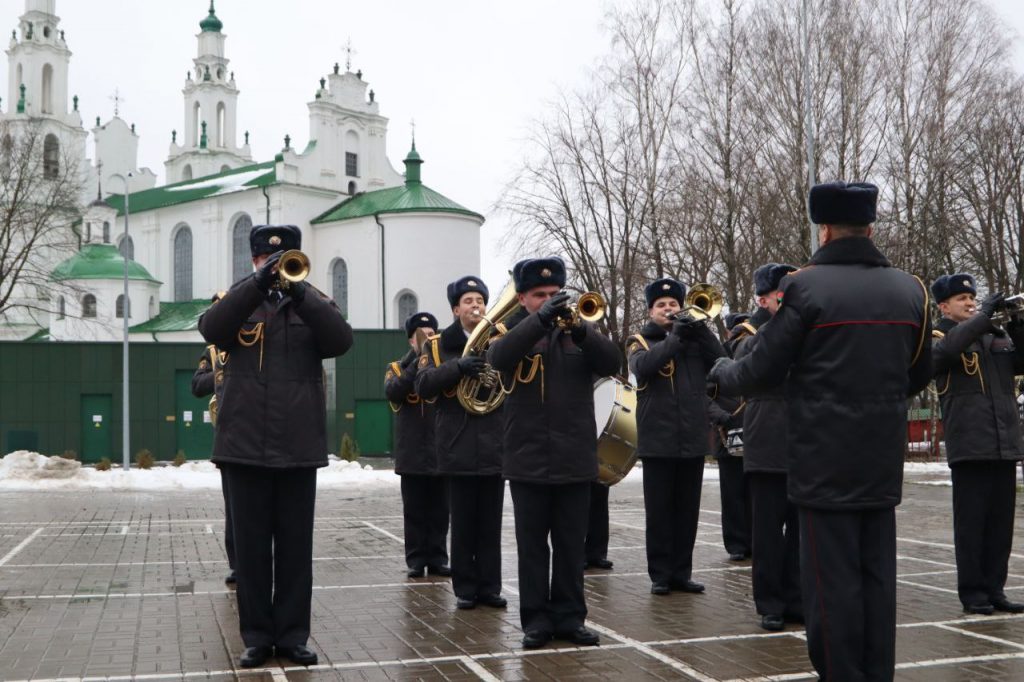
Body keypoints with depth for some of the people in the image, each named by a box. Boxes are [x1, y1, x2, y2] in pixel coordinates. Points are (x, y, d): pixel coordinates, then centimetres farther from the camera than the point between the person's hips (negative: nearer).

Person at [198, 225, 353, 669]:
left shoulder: (313, 303, 8)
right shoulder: (238, 301, 8)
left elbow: (341, 341, -11)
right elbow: (211, 329, -13)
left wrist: (297, 290, -20)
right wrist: (258, 284, -22)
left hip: (298, 446, 0)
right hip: (245, 445, 0)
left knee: (295, 546, 6)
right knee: (251, 546, 6)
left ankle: (293, 635, 16)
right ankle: (257, 636, 16)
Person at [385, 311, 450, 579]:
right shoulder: (398, 367, 7)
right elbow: (392, 392, -14)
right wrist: (417, 364, -22)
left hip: (441, 450, 1)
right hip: (413, 452, -1)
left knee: (439, 511, 4)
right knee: (415, 511, 3)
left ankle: (437, 559, 11)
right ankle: (415, 560, 9)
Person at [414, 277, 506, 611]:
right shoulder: (438, 344, 5)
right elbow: (423, 386, -9)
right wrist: (458, 367, -23)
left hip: (494, 444, 2)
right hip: (459, 446, -2)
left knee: (491, 522, 6)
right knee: (463, 522, 3)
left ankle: (489, 586, 13)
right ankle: (466, 588, 11)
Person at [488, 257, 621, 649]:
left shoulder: (577, 331, 8)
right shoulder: (513, 332, 3)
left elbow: (612, 364, -7)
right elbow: (498, 358, -19)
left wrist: (579, 328, -22)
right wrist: (540, 319, -28)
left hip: (574, 458, 2)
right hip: (528, 459, -1)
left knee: (571, 544, 8)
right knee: (532, 545, 6)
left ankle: (570, 617, 17)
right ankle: (536, 619, 14)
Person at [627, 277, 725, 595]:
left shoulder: (695, 339, 13)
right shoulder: (639, 341, 5)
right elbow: (642, 366, -17)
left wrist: (700, 329, -12)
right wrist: (675, 337, -19)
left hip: (693, 439, 3)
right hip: (658, 440, -3)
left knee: (687, 510, 7)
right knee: (659, 511, 1)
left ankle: (682, 572, 15)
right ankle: (660, 574, 9)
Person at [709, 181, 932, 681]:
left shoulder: (806, 286, -11)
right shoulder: (909, 290, 5)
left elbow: (764, 369, -7)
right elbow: (919, 376, 13)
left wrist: (722, 373, 13)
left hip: (825, 459, -5)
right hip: (883, 458, 5)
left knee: (832, 578, 1)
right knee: (877, 575, 12)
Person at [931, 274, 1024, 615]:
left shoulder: (996, 334, 17)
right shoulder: (940, 336, 1)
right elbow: (944, 350, -22)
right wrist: (983, 316, -19)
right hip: (969, 445, -5)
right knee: (971, 522, 0)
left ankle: (994, 588, 17)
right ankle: (972, 591, 7)